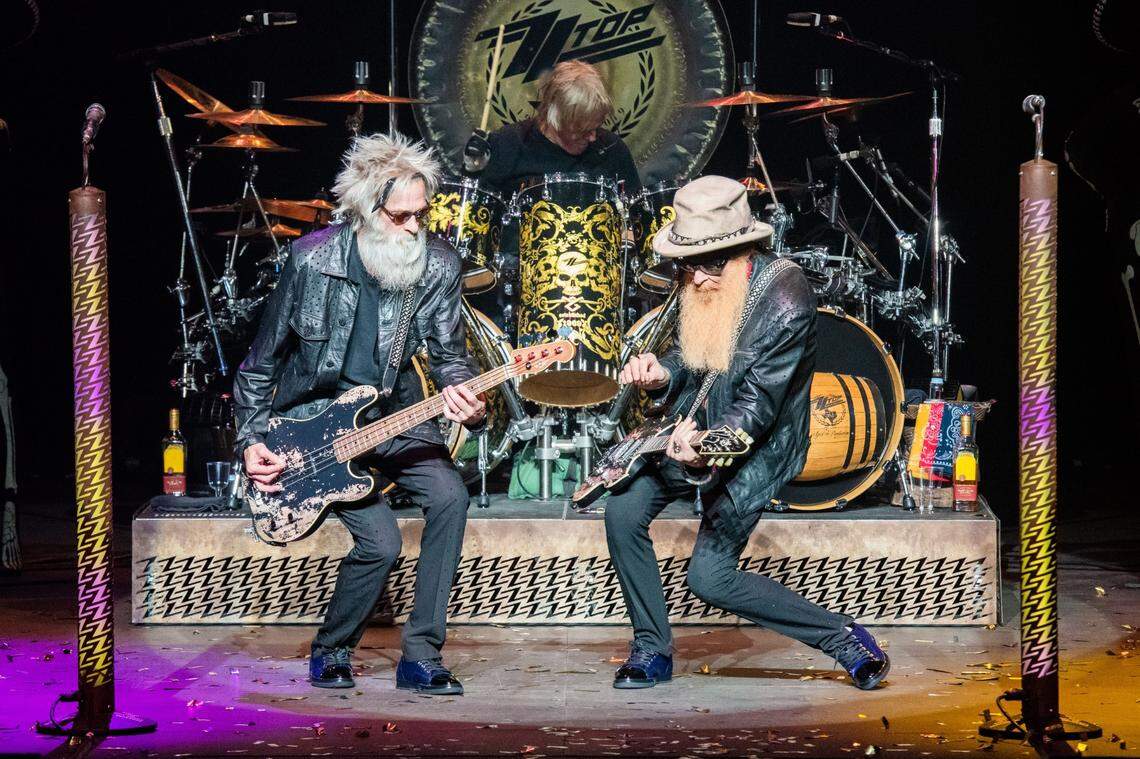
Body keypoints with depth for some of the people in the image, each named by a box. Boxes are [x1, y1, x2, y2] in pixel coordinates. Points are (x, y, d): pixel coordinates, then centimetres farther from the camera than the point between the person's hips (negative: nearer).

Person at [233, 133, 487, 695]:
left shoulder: (438, 265, -9)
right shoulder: (313, 260, -15)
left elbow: (450, 355, -1)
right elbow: (263, 359, -4)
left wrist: (464, 401, -23)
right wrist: (252, 440, -7)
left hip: (392, 412, 3)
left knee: (449, 495, -23)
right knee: (380, 540, -20)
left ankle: (420, 659, -11)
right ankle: (330, 652, 10)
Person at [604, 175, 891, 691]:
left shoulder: (785, 299, -25)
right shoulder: (698, 287, -4)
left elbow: (759, 403, -26)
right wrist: (661, 375, -14)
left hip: (757, 448, -7)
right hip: (695, 431, 7)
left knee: (709, 577, -12)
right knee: (623, 512, -7)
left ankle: (842, 636, 4)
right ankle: (652, 650, 11)